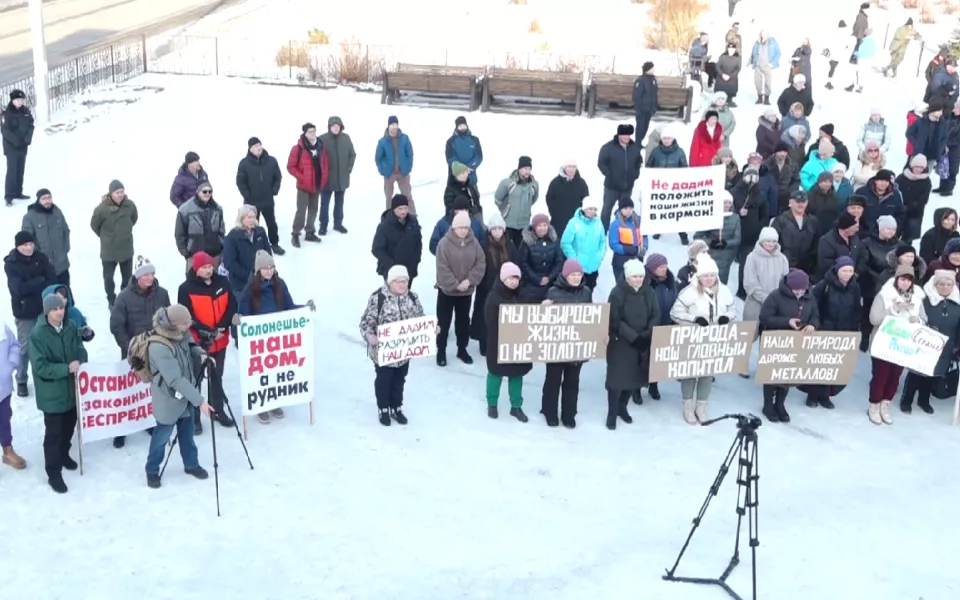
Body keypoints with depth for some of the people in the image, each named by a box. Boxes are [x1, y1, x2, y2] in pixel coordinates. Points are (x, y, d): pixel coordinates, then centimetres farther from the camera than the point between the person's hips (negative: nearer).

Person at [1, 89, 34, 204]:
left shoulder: (26, 112, 4)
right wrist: (16, 141, -21)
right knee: (12, 171, -10)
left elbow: (30, 126, 5)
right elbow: (5, 130, -14)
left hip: (23, 147, 6)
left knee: (20, 171, 12)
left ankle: (18, 193, 22)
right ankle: (9, 196, -8)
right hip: (11, 147, -5)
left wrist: (27, 139, -11)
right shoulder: (6, 114, -11)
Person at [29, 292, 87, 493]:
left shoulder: (71, 327, -6)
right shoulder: (37, 334, -21)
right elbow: (40, 366, -21)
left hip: (72, 387, 5)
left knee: (69, 425, 22)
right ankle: (53, 473, 14)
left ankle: (63, 454, 47)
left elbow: (80, 349, 6)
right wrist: (66, 368, -27)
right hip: (51, 392, -5)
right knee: (53, 432, 2)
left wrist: (79, 362, -17)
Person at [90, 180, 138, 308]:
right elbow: (94, 225, -6)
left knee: (127, 277, 17)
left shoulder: (130, 205, -14)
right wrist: (106, 237, 6)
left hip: (127, 248, 3)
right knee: (108, 277, 8)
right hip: (108, 250, -3)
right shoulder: (102, 208, -24)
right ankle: (112, 301, 28)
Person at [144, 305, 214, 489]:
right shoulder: (158, 348, -34)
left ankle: (191, 464, 39)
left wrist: (201, 354, -12)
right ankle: (152, 471, 32)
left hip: (186, 395, 7)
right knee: (162, 436, 11)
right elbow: (176, 380, -33)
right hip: (169, 399, -7)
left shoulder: (181, 333, -11)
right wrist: (199, 401, -32)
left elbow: (191, 346, 12)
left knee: (187, 432, 20)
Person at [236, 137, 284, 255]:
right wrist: (247, 195, -12)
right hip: (251, 202, -2)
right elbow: (240, 181, -9)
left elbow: (278, 177, 5)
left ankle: (274, 244, 31)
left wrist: (274, 191, -4)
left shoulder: (271, 161, -4)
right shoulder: (244, 163, -12)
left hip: (268, 200, 3)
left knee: (272, 223, 15)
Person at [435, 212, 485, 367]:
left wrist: (469, 280, -15)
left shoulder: (474, 243, -4)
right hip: (446, 290, -3)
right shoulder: (445, 243, -16)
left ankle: (462, 349, 28)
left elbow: (480, 264, -4)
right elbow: (442, 268, -18)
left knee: (464, 320, 15)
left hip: (466, 290, 4)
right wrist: (455, 284, -19)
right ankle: (441, 351, 16)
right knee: (443, 321, 5)